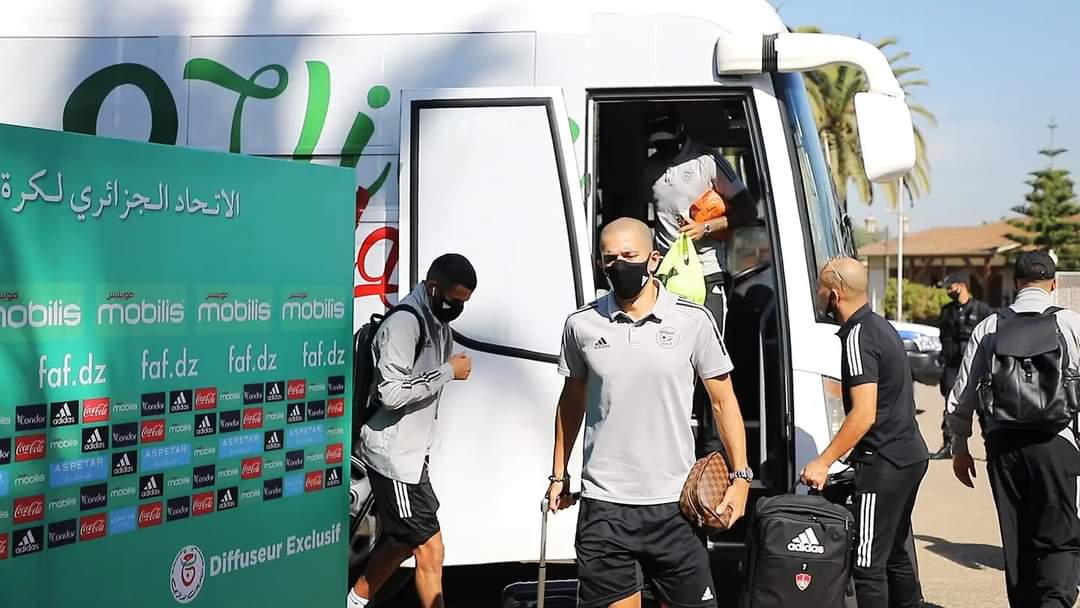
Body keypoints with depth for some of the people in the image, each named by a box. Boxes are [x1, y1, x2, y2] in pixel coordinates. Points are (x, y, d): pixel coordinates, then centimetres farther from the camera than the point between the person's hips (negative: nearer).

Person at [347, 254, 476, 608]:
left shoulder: (438, 323, 12)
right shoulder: (404, 323, -19)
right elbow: (391, 393, -26)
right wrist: (448, 372, -21)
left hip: (411, 453, 10)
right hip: (393, 455, -10)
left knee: (404, 541, 20)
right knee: (430, 549, -6)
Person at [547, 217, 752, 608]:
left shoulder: (693, 321, -2)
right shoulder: (582, 325, 3)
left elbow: (723, 400, 4)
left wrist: (740, 476, -1)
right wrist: (559, 474, 16)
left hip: (675, 503, -1)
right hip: (604, 506, 1)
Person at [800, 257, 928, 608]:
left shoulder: (858, 337, -17)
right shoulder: (881, 326, 14)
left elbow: (864, 414, -24)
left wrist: (823, 462, -20)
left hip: (883, 462, -10)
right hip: (910, 454, 10)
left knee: (868, 562, -5)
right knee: (896, 553, 17)